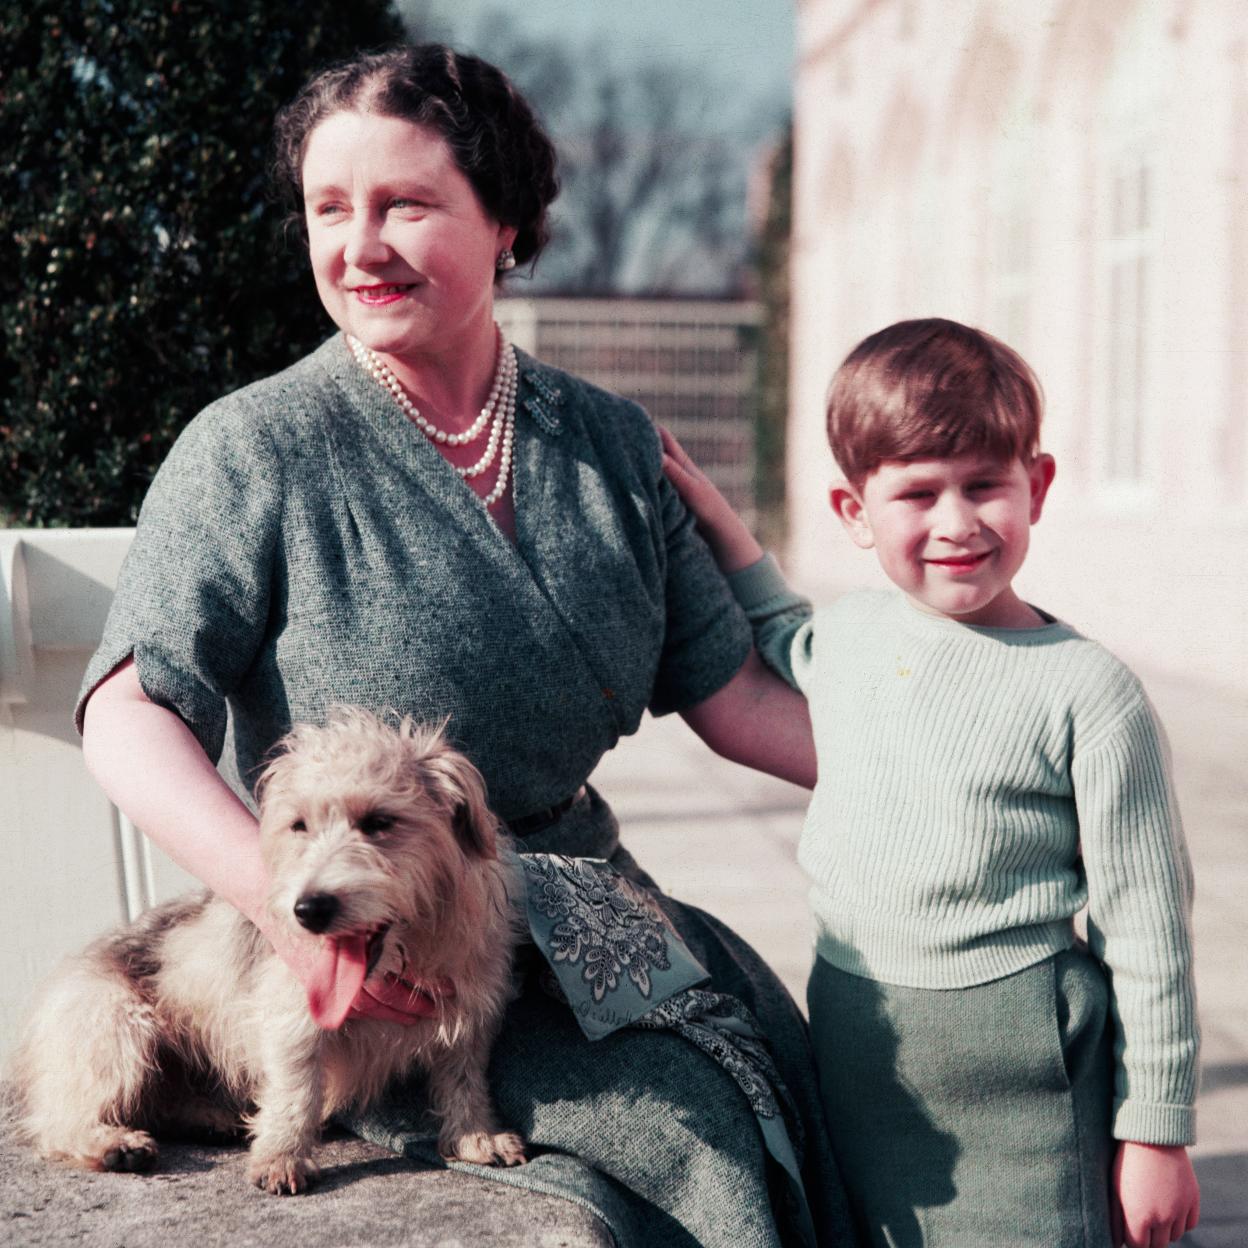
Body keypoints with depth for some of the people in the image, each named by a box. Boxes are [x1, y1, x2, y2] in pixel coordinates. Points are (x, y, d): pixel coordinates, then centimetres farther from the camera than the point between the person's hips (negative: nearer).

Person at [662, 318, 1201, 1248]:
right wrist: (713, 517, 20)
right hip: (852, 1046, 6)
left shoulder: (1085, 692, -13)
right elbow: (785, 643, 31)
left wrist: (1156, 1132, -4)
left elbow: (1146, 929, -8)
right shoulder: (849, 631, 3)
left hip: (1015, 1074, -5)